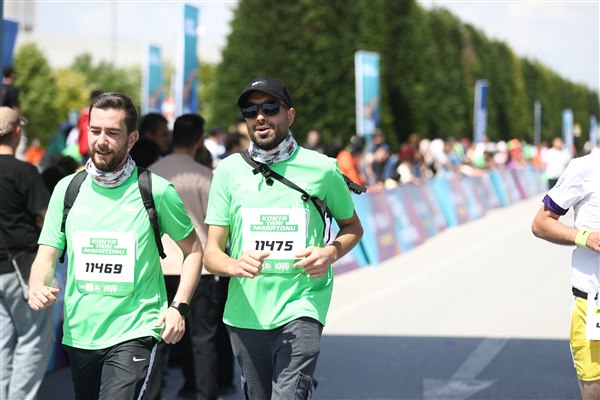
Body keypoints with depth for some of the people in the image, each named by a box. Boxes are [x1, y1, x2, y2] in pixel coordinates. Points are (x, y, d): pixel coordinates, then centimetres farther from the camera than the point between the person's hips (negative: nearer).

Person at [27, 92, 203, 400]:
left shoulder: (156, 190, -3)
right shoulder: (67, 189, 6)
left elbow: (193, 250, 6)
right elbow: (46, 257, 8)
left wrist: (179, 307, -6)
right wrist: (37, 288, -14)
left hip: (134, 334, -4)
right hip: (79, 336, 4)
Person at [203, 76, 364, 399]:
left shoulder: (321, 169, 1)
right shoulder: (228, 171, 5)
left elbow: (352, 226, 16)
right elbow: (211, 253, 3)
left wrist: (331, 252, -6)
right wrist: (234, 265, -21)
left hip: (300, 309, -3)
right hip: (245, 314, 3)